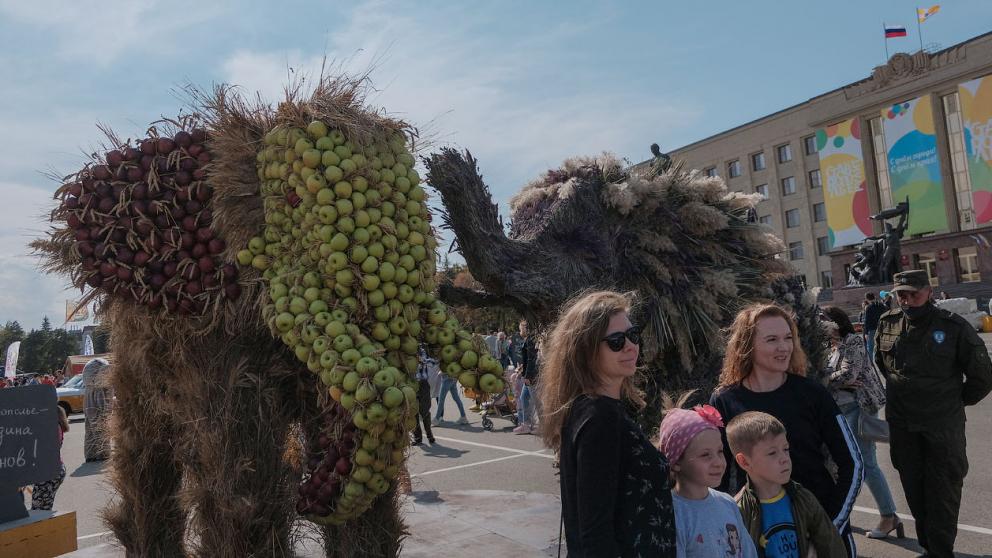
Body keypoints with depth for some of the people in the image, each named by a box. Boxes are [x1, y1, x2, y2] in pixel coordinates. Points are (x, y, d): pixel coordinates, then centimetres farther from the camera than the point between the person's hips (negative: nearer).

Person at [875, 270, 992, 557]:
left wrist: (956, 401, 4)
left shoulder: (953, 326, -12)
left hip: (943, 425, -4)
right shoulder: (888, 324, 0)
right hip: (901, 425, 4)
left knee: (943, 493, 4)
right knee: (914, 491, 15)